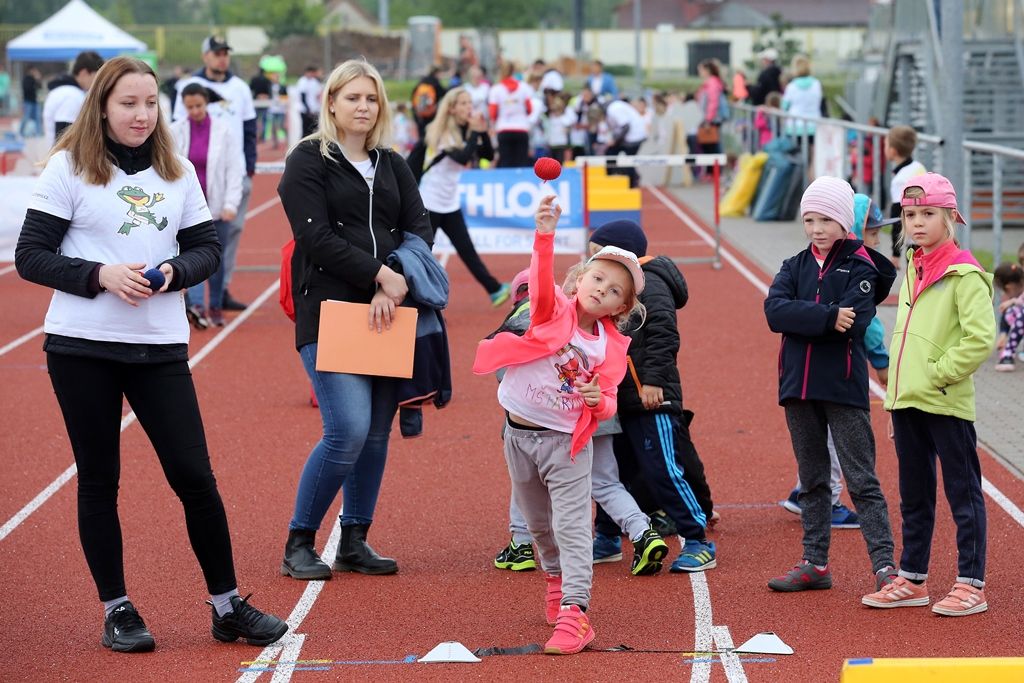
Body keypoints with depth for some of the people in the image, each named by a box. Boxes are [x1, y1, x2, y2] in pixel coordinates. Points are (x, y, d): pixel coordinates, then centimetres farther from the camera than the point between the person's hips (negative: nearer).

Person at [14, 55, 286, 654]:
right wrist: (100, 275, -18)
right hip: (82, 347, -2)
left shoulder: (177, 172, 8)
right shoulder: (69, 168, -1)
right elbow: (30, 256, -4)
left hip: (160, 346, 2)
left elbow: (207, 248, 12)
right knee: (100, 480, 5)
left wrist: (173, 273, -10)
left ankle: (227, 605, 12)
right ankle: (118, 610, 17)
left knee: (194, 475, 0)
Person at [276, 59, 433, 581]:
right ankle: (298, 545, -2)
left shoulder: (392, 166, 17)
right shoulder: (307, 162, 1)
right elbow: (318, 237, -10)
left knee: (377, 434, 6)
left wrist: (395, 287, -11)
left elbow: (420, 229, 6)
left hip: (386, 314, 6)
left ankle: (354, 543, 18)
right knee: (349, 431, -16)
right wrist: (381, 275, -15)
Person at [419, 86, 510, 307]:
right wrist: (475, 133, -24)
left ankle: (495, 290, 0)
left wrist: (483, 132, -11)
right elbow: (462, 158, -30)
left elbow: (488, 155, 1)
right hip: (430, 203, -7)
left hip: (450, 204, 7)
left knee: (467, 249, 3)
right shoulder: (440, 132, -17)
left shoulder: (465, 131, 4)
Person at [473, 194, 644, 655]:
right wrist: (545, 235, -47)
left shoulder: (610, 347, -5)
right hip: (520, 433, 1)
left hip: (567, 441, -1)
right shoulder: (554, 310, -8)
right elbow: (542, 282, -30)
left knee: (572, 526, -10)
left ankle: (573, 613, -14)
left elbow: (608, 402, -3)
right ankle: (554, 577, 44)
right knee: (538, 523, 18)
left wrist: (599, 401, -28)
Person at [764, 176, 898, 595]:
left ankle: (884, 565, -6)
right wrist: (827, 316, -20)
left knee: (861, 481, -6)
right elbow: (774, 310, -8)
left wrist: (801, 320, -11)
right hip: (798, 387, 5)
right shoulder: (795, 267, 11)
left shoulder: (860, 267, -3)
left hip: (844, 388, -5)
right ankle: (815, 564, 18)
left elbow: (853, 323, -19)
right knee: (812, 480, 12)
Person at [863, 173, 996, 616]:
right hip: (906, 403, 8)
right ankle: (912, 581, 24)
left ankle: (971, 586, 6)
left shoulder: (964, 274, -11)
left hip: (947, 404, -8)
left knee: (963, 495, 0)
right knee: (914, 497, 15)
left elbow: (981, 338, -19)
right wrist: (896, 397, 17)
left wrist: (938, 374, -15)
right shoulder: (913, 271, 14)